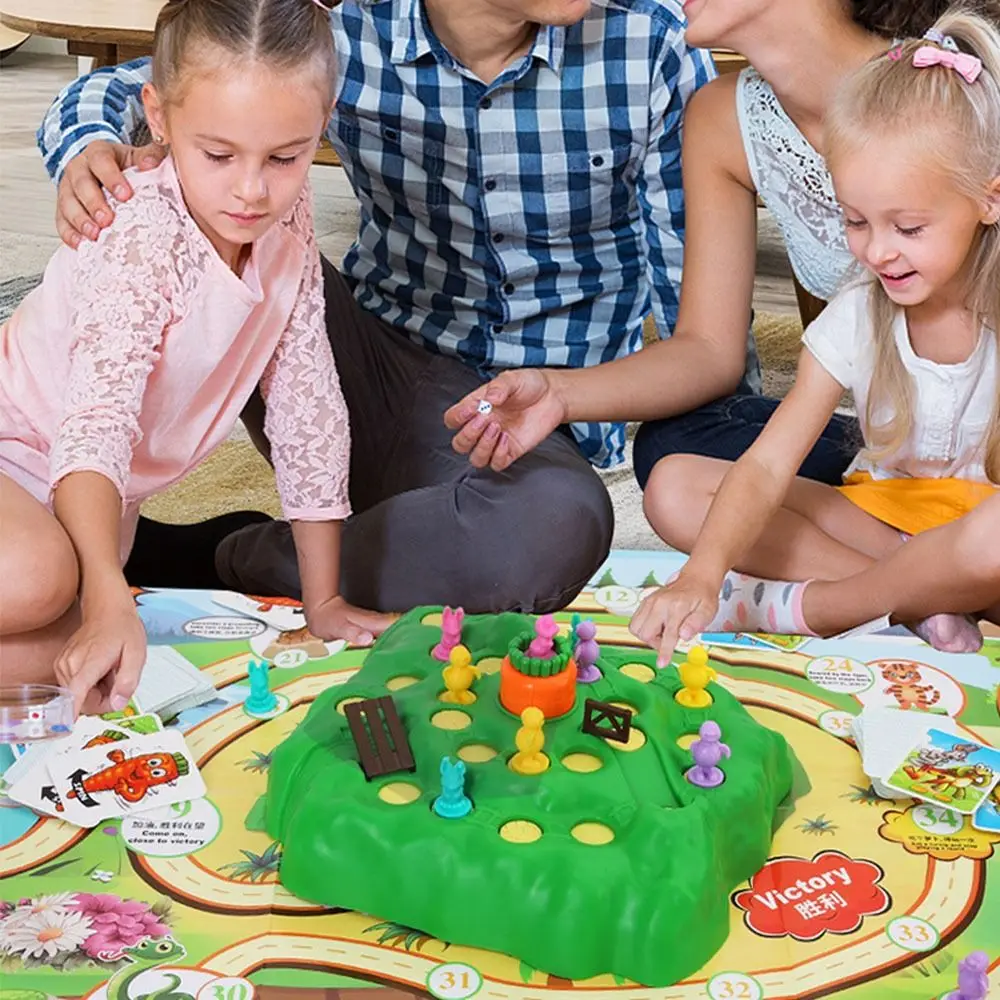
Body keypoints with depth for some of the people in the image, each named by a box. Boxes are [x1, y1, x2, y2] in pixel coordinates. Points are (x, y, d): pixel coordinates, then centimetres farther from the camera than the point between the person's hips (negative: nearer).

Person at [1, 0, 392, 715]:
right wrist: (110, 602, -55)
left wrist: (323, 601, -2)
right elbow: (96, 420, -40)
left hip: (100, 496, 7)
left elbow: (308, 401, -2)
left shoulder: (287, 225, -7)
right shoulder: (141, 238, -27)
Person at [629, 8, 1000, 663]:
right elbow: (767, 466, -16)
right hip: (883, 517, 4)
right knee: (677, 490, -12)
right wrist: (702, 576, -34)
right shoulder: (855, 321, -6)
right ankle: (922, 604, -19)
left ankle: (793, 607, -17)